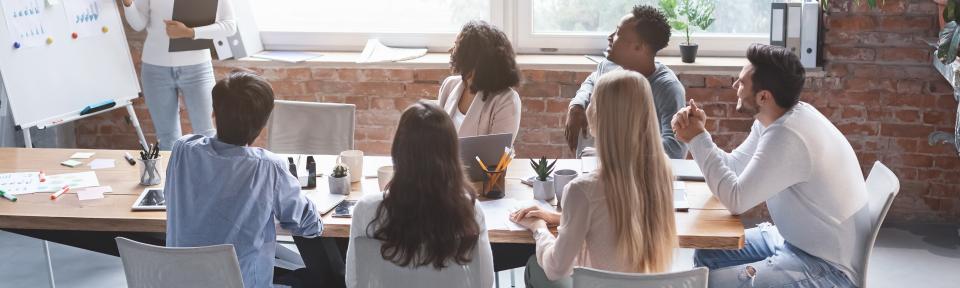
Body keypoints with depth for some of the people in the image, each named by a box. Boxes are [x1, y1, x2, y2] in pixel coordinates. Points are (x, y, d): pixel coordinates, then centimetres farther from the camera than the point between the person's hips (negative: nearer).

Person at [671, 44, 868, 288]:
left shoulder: (787, 135, -29)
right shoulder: (774, 119, 1)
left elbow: (735, 200, -24)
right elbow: (733, 167, 12)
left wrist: (698, 139, -17)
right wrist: (696, 134, -5)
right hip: (795, 240, 10)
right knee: (707, 255, 12)